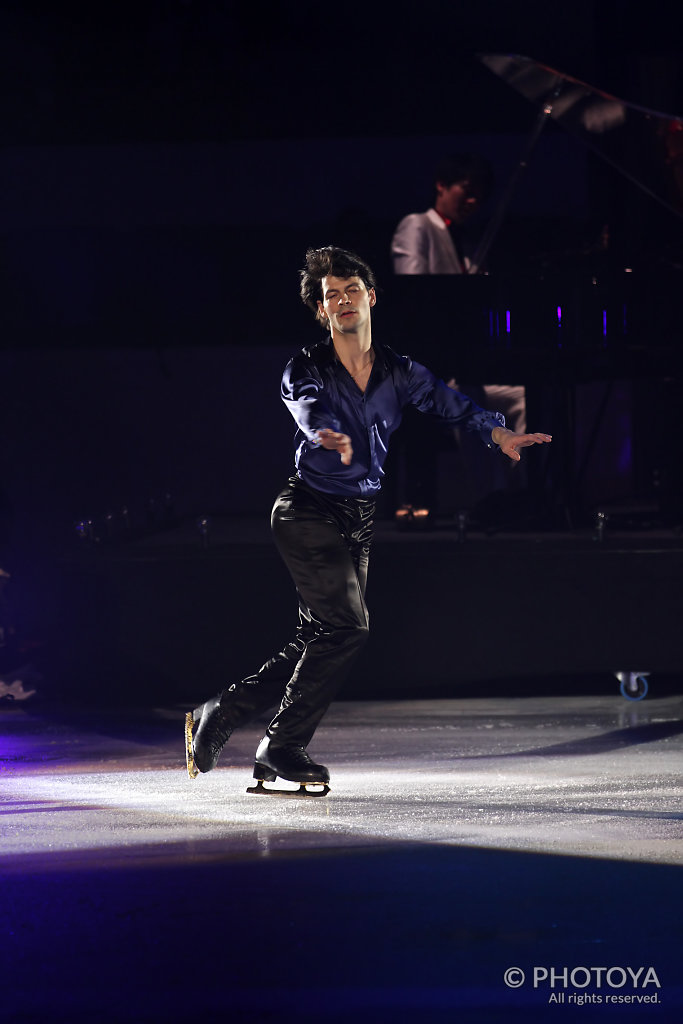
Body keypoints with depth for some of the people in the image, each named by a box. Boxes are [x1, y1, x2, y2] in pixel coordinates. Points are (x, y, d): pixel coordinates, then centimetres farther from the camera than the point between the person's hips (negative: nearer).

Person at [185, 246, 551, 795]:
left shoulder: (400, 372, 7)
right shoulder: (306, 368, -7)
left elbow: (450, 402, -7)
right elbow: (309, 406, -28)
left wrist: (497, 432, -27)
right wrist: (329, 436, -52)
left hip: (360, 521, 6)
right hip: (309, 511, -6)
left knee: (319, 641, 5)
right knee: (347, 626, -18)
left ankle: (218, 715, 17)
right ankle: (283, 745, -7)